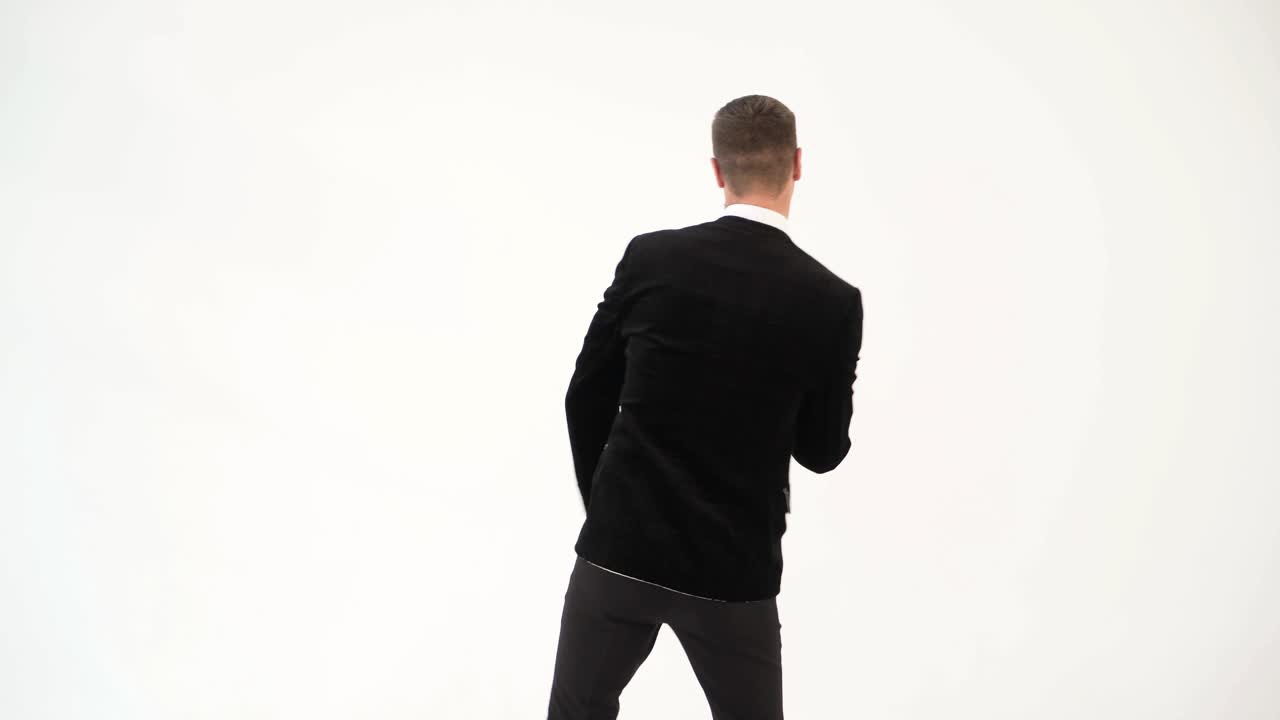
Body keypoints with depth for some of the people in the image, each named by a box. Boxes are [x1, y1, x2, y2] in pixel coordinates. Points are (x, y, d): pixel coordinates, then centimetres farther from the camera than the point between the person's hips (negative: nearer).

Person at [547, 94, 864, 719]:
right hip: (732, 570, -1)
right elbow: (822, 452, 1)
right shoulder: (832, 302, -10)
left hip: (622, 547, 1)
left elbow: (586, 399, 2)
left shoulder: (650, 257, -7)